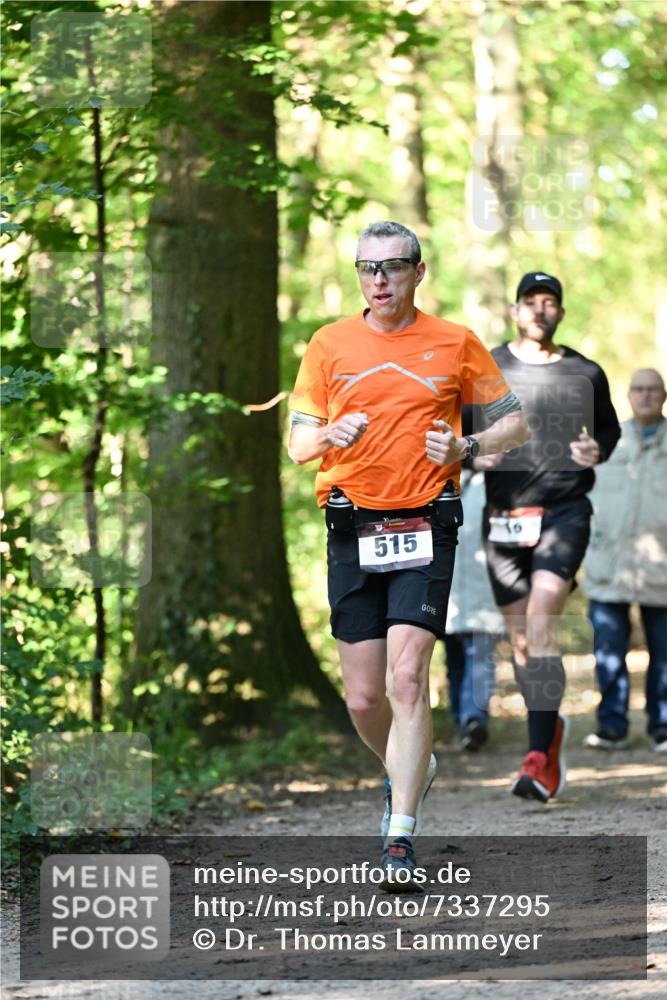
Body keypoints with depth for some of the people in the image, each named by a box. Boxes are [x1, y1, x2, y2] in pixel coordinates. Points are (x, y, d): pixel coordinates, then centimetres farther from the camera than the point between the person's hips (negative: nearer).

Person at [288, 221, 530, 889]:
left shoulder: (455, 343, 5)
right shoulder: (329, 344, 9)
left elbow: (515, 421, 11)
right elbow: (297, 443, 9)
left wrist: (465, 448, -8)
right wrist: (328, 435, -14)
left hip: (424, 528, -2)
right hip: (352, 528, 2)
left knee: (406, 680, -16)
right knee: (363, 698, 3)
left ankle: (400, 840, -15)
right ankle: (406, 774, 36)